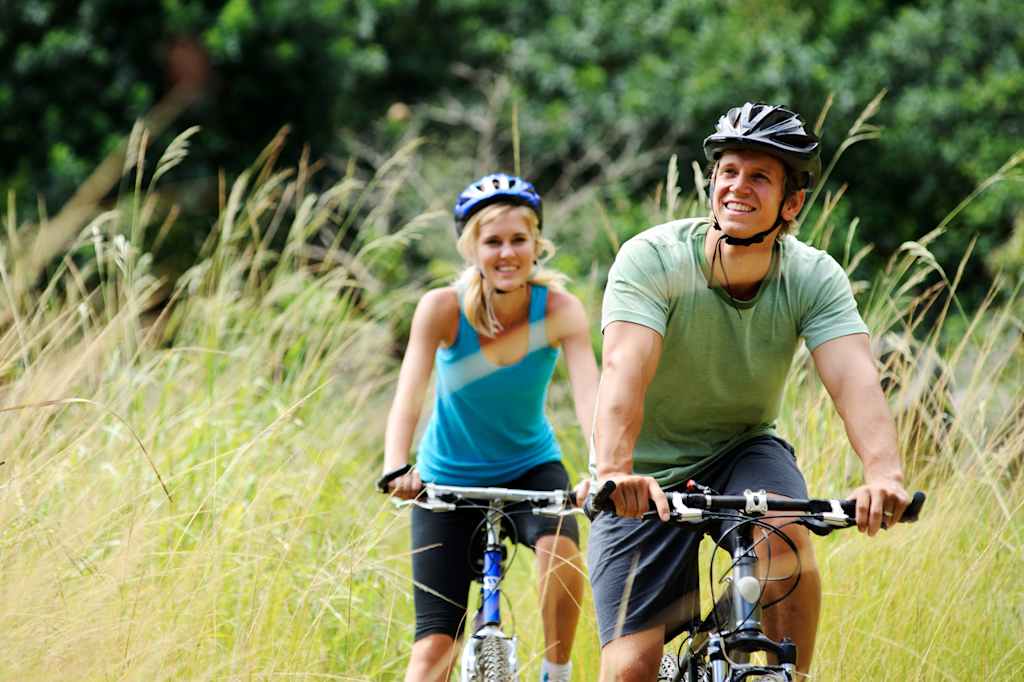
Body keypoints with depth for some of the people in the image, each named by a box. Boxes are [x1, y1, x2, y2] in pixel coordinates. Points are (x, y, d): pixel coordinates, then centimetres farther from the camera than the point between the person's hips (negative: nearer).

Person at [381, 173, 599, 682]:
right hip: (450, 480, 0)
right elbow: (408, 396, -31)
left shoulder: (560, 310, -19)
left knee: (560, 548, -32)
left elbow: (589, 397, -32)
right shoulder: (444, 309, -21)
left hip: (530, 467, 0)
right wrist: (396, 469, -50)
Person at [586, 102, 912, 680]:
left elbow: (854, 377, -29)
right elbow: (625, 368, -36)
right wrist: (614, 472, -55)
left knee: (786, 540, -32)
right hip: (648, 480, -2)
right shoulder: (653, 259, -22)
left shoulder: (814, 277, -14)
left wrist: (886, 474, -49)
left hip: (744, 450, 2)